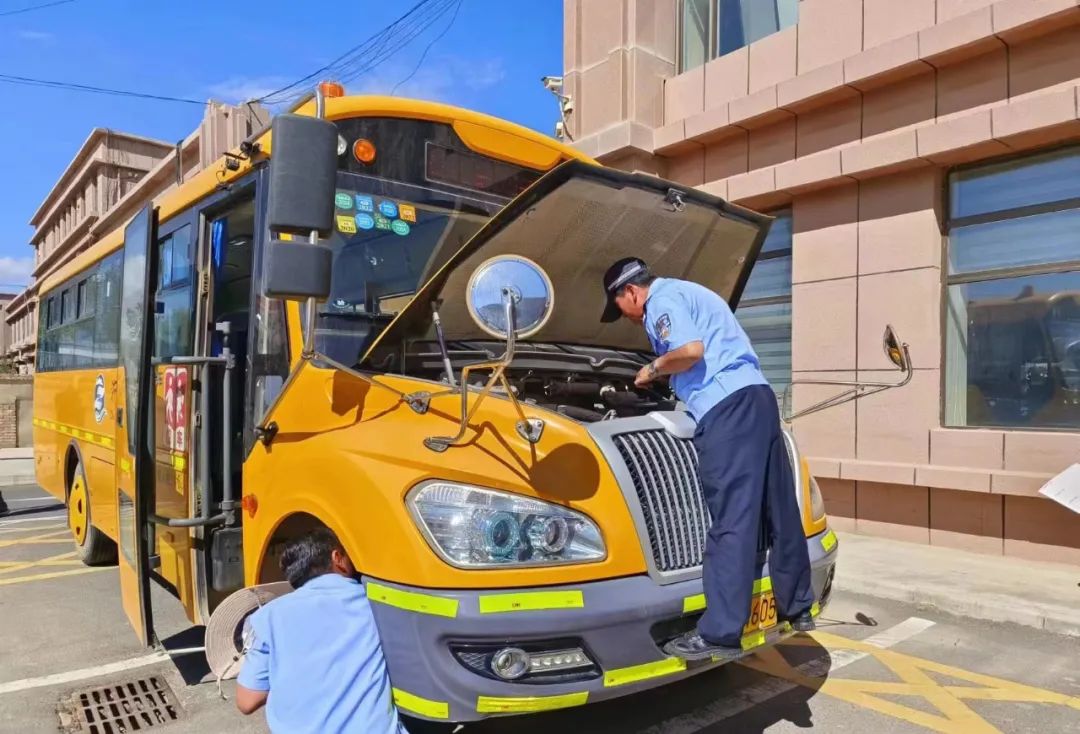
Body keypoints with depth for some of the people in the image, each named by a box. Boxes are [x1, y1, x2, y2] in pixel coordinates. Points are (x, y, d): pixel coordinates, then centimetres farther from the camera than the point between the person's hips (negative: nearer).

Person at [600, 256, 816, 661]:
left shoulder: (662, 299, -1)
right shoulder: (688, 292, 29)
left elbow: (691, 351, -16)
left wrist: (653, 369, 1)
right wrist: (663, 371, 36)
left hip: (728, 407, -10)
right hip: (756, 397, 10)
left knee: (731, 521, -12)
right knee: (779, 509, 14)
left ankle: (719, 633, -9)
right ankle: (798, 608, 27)